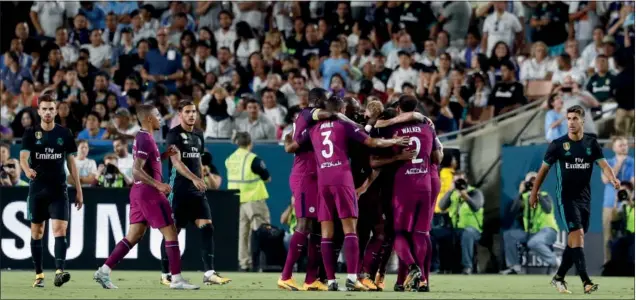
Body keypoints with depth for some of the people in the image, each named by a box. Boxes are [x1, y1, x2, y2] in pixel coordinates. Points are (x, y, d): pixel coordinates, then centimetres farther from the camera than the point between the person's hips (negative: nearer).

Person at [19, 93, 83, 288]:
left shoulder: (64, 134, 4)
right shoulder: (31, 133, 1)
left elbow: (71, 163, 10)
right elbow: (23, 157, -12)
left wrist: (79, 190, 8)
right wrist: (27, 169, -36)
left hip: (59, 190, 0)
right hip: (37, 189, 0)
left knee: (60, 230, -15)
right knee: (36, 233, 7)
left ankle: (59, 272, -24)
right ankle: (39, 274, 16)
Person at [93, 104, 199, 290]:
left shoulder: (142, 137, 15)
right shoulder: (146, 139, -15)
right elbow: (136, 170, -22)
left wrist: (165, 155, 15)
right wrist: (158, 184, -27)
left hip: (140, 191, 10)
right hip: (148, 193, -10)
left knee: (133, 236, 10)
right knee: (170, 233, -4)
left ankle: (104, 271, 5)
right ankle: (176, 279, -3)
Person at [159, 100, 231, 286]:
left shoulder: (198, 135, 15)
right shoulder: (174, 134, -8)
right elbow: (176, 161, -21)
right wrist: (194, 178, -34)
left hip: (197, 190, 6)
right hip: (179, 190, -6)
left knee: (207, 227, -6)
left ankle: (209, 273, -9)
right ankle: (165, 274, 11)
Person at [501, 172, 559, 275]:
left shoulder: (545, 196, -2)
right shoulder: (524, 198, 9)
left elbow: (548, 209, -24)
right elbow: (513, 212, -6)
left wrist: (538, 194, -23)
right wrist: (520, 194, -10)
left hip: (547, 230, -6)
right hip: (530, 232, 6)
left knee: (533, 243, -37)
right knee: (508, 235, -5)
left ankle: (555, 263, -26)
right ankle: (514, 266, -2)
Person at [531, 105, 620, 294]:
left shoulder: (591, 143, 3)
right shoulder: (558, 144, -5)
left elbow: (603, 164, -8)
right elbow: (544, 168, 3)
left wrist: (613, 179, -28)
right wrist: (534, 192, 5)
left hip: (584, 197, 4)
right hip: (566, 197, -4)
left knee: (574, 241, 10)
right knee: (577, 234, -17)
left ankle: (559, 278, 25)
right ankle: (586, 282, -24)